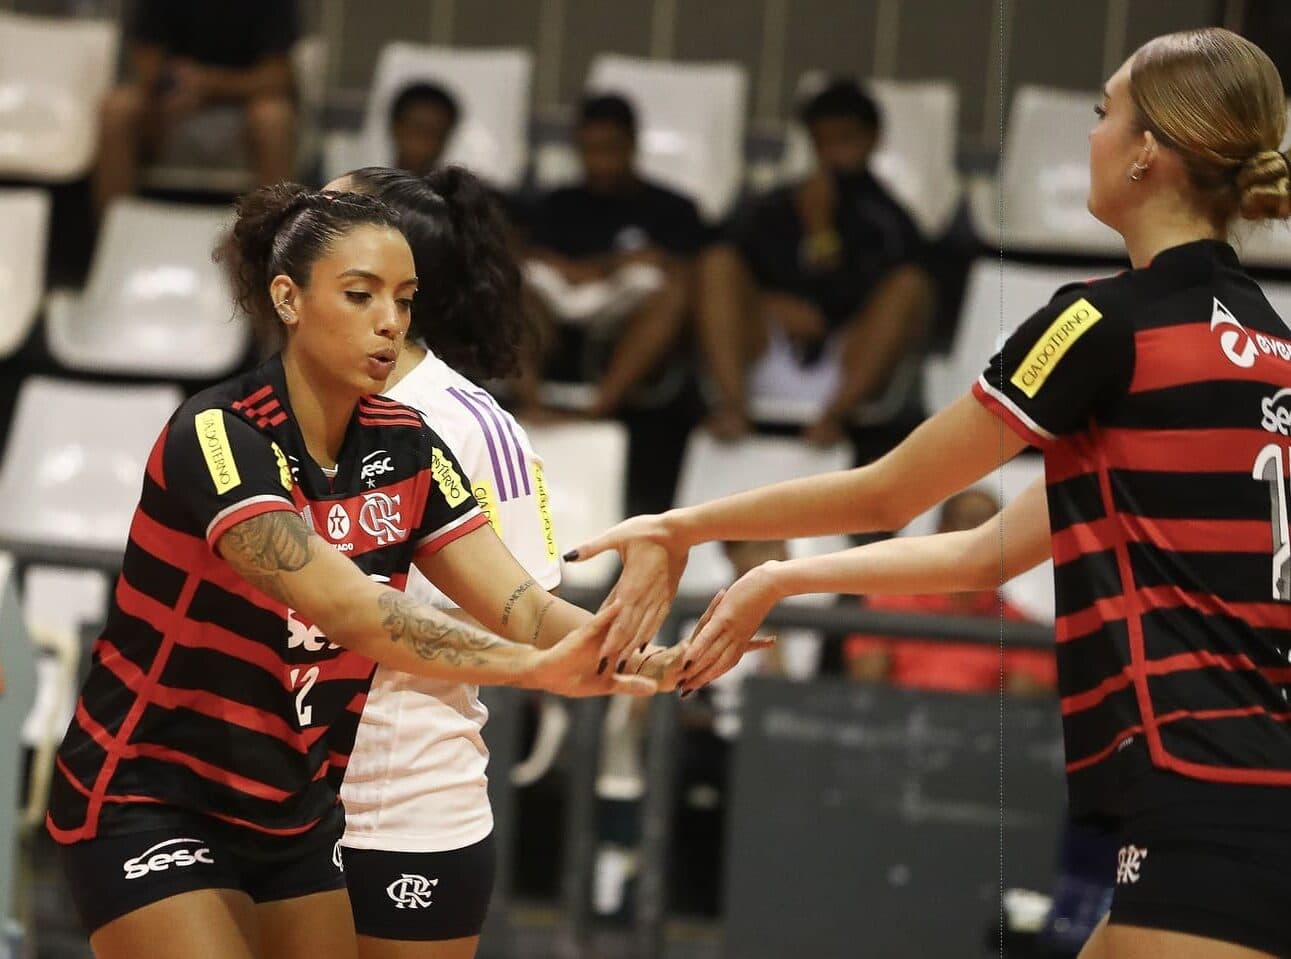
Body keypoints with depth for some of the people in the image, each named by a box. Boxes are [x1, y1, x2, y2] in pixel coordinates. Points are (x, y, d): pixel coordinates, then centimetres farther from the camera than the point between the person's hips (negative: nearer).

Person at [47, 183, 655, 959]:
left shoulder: (405, 448, -2)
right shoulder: (219, 434, -22)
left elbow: (520, 608, -11)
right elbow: (339, 604, -36)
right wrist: (537, 668, -45)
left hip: (297, 813, 7)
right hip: (150, 802, -7)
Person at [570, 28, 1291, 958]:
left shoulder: (1111, 323, -8)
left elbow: (882, 496, 4)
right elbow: (992, 551, 23)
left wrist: (682, 526, 18)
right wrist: (780, 582, 28)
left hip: (1206, 812, -9)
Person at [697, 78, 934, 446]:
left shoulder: (887, 222, 6)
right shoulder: (773, 211, 12)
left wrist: (821, 228, -9)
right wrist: (774, 307, -12)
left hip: (851, 368, -2)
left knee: (911, 285, -23)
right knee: (719, 260, -16)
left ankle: (835, 412, -37)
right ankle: (732, 402, -34)